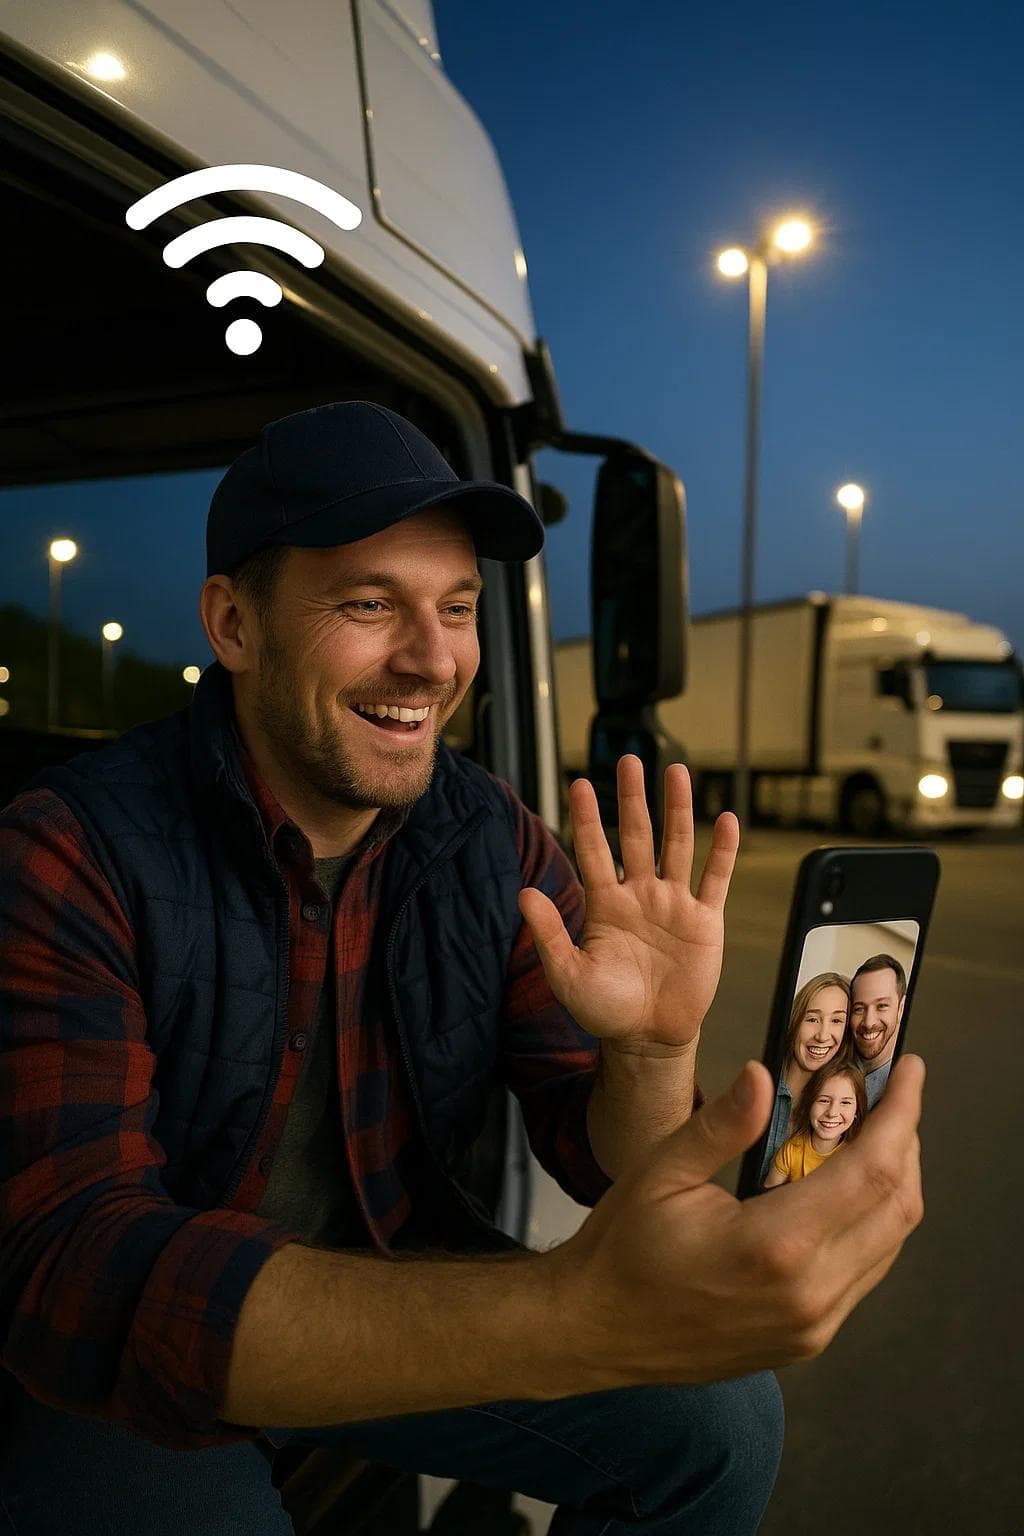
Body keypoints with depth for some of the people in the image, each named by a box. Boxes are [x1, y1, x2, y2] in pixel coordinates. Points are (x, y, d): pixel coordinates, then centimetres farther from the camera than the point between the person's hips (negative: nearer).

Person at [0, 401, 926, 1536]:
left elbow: (603, 1159, -5)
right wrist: (573, 1318, -49)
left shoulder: (502, 852, -9)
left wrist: (654, 1054, -31)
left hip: (397, 1298, 4)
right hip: (124, 1371, -3)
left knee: (720, 1420, -8)